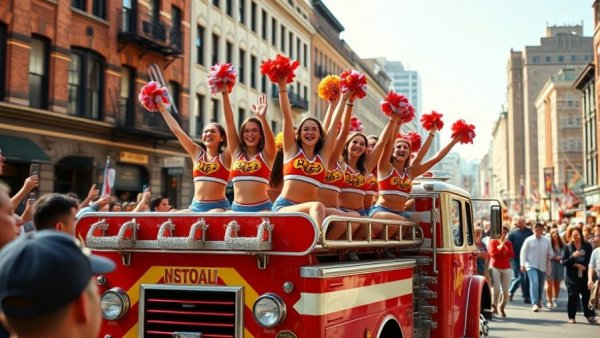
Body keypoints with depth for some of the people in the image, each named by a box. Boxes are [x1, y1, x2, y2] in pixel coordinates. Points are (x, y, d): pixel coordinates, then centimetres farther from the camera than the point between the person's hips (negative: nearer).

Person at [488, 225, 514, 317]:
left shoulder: (508, 243, 11)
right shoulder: (493, 241, 2)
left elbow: (511, 255, -1)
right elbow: (492, 253, -11)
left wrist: (505, 244, -7)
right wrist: (501, 245, -10)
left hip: (506, 269, 3)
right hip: (494, 267, -3)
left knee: (505, 291, -1)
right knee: (496, 289, -16)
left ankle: (502, 307, 18)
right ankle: (494, 306, 0)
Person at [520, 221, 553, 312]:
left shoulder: (547, 241, 6)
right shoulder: (529, 240, -3)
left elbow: (550, 253, 12)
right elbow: (523, 252, -3)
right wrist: (523, 264, -9)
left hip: (543, 266, 4)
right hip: (531, 265, -4)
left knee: (541, 285, 12)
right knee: (534, 283, -19)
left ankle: (539, 301, 35)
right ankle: (535, 304, -21)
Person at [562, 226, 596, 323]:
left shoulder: (587, 246, 4)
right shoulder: (567, 247, 3)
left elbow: (590, 260, 2)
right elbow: (563, 262, -1)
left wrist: (577, 264, -9)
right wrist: (572, 257, -18)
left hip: (584, 276, 1)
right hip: (572, 276, 0)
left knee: (587, 295, -3)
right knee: (573, 297, 1)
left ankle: (590, 316, 4)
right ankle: (571, 317, 11)